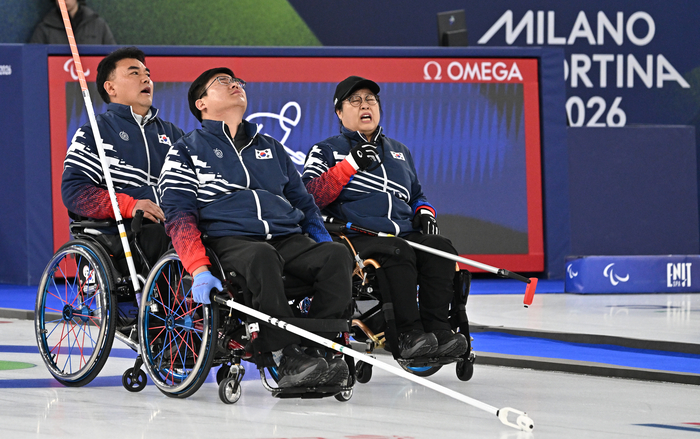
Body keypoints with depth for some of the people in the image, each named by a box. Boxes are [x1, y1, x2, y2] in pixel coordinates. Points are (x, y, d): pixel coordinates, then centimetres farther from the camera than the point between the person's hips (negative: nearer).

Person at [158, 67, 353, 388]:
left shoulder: (271, 148, 29)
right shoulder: (187, 151, 12)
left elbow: (304, 203, 30)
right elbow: (179, 216, -1)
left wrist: (324, 246, 8)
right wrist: (199, 270, -19)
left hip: (288, 240, 5)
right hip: (228, 241, -5)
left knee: (336, 256, -26)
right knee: (261, 258, -39)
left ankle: (317, 348, -29)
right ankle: (286, 359, -38)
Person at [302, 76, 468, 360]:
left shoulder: (399, 152, 28)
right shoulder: (325, 151, 11)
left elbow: (416, 194, 37)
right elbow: (309, 196, -6)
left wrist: (424, 212, 13)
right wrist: (351, 165, -13)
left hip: (404, 233, 5)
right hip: (354, 237, -5)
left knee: (441, 249, -25)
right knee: (398, 251, -36)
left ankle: (437, 329, -29)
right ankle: (408, 336, -39)